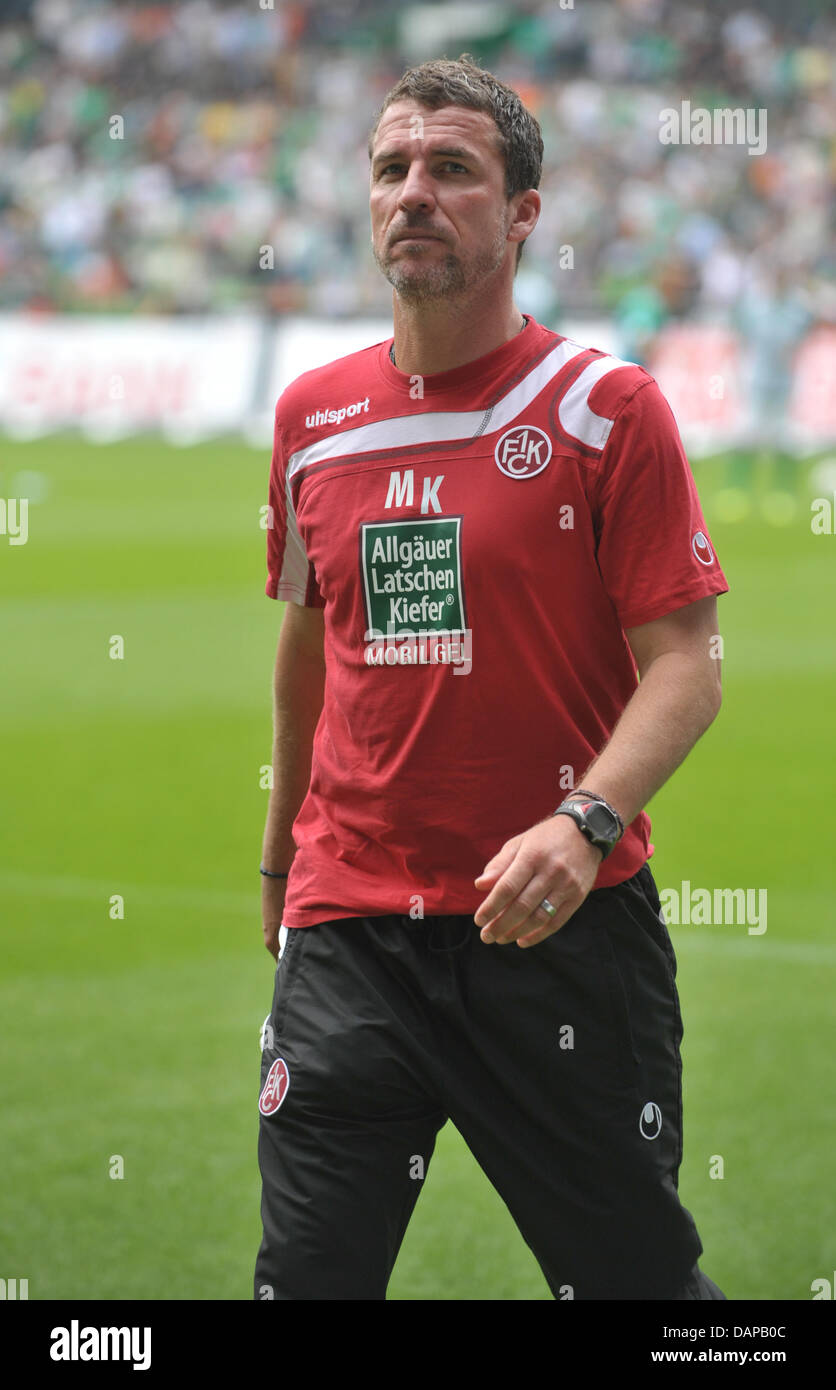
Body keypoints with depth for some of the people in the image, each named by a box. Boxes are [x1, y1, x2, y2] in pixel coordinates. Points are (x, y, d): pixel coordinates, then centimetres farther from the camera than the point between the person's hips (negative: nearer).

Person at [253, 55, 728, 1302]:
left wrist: (583, 823, -24)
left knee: (635, 1270, 2)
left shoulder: (608, 408, -4)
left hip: (565, 927, -3)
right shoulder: (311, 415, 10)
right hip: (348, 927, 4)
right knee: (307, 1275, -2)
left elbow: (684, 667, -8)